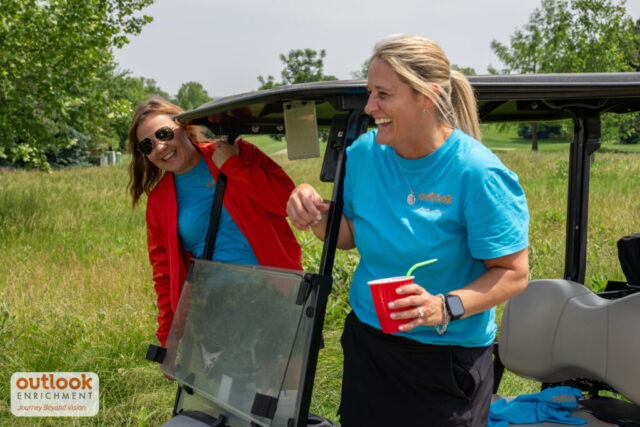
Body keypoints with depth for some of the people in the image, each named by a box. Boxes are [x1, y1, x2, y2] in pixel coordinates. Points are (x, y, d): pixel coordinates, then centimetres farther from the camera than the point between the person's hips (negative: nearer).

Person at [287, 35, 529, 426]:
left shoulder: (478, 174, -20)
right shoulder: (363, 153, -4)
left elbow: (514, 273, -16)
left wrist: (445, 307, -30)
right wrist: (318, 216, -12)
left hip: (447, 361, -4)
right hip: (367, 344, 5)